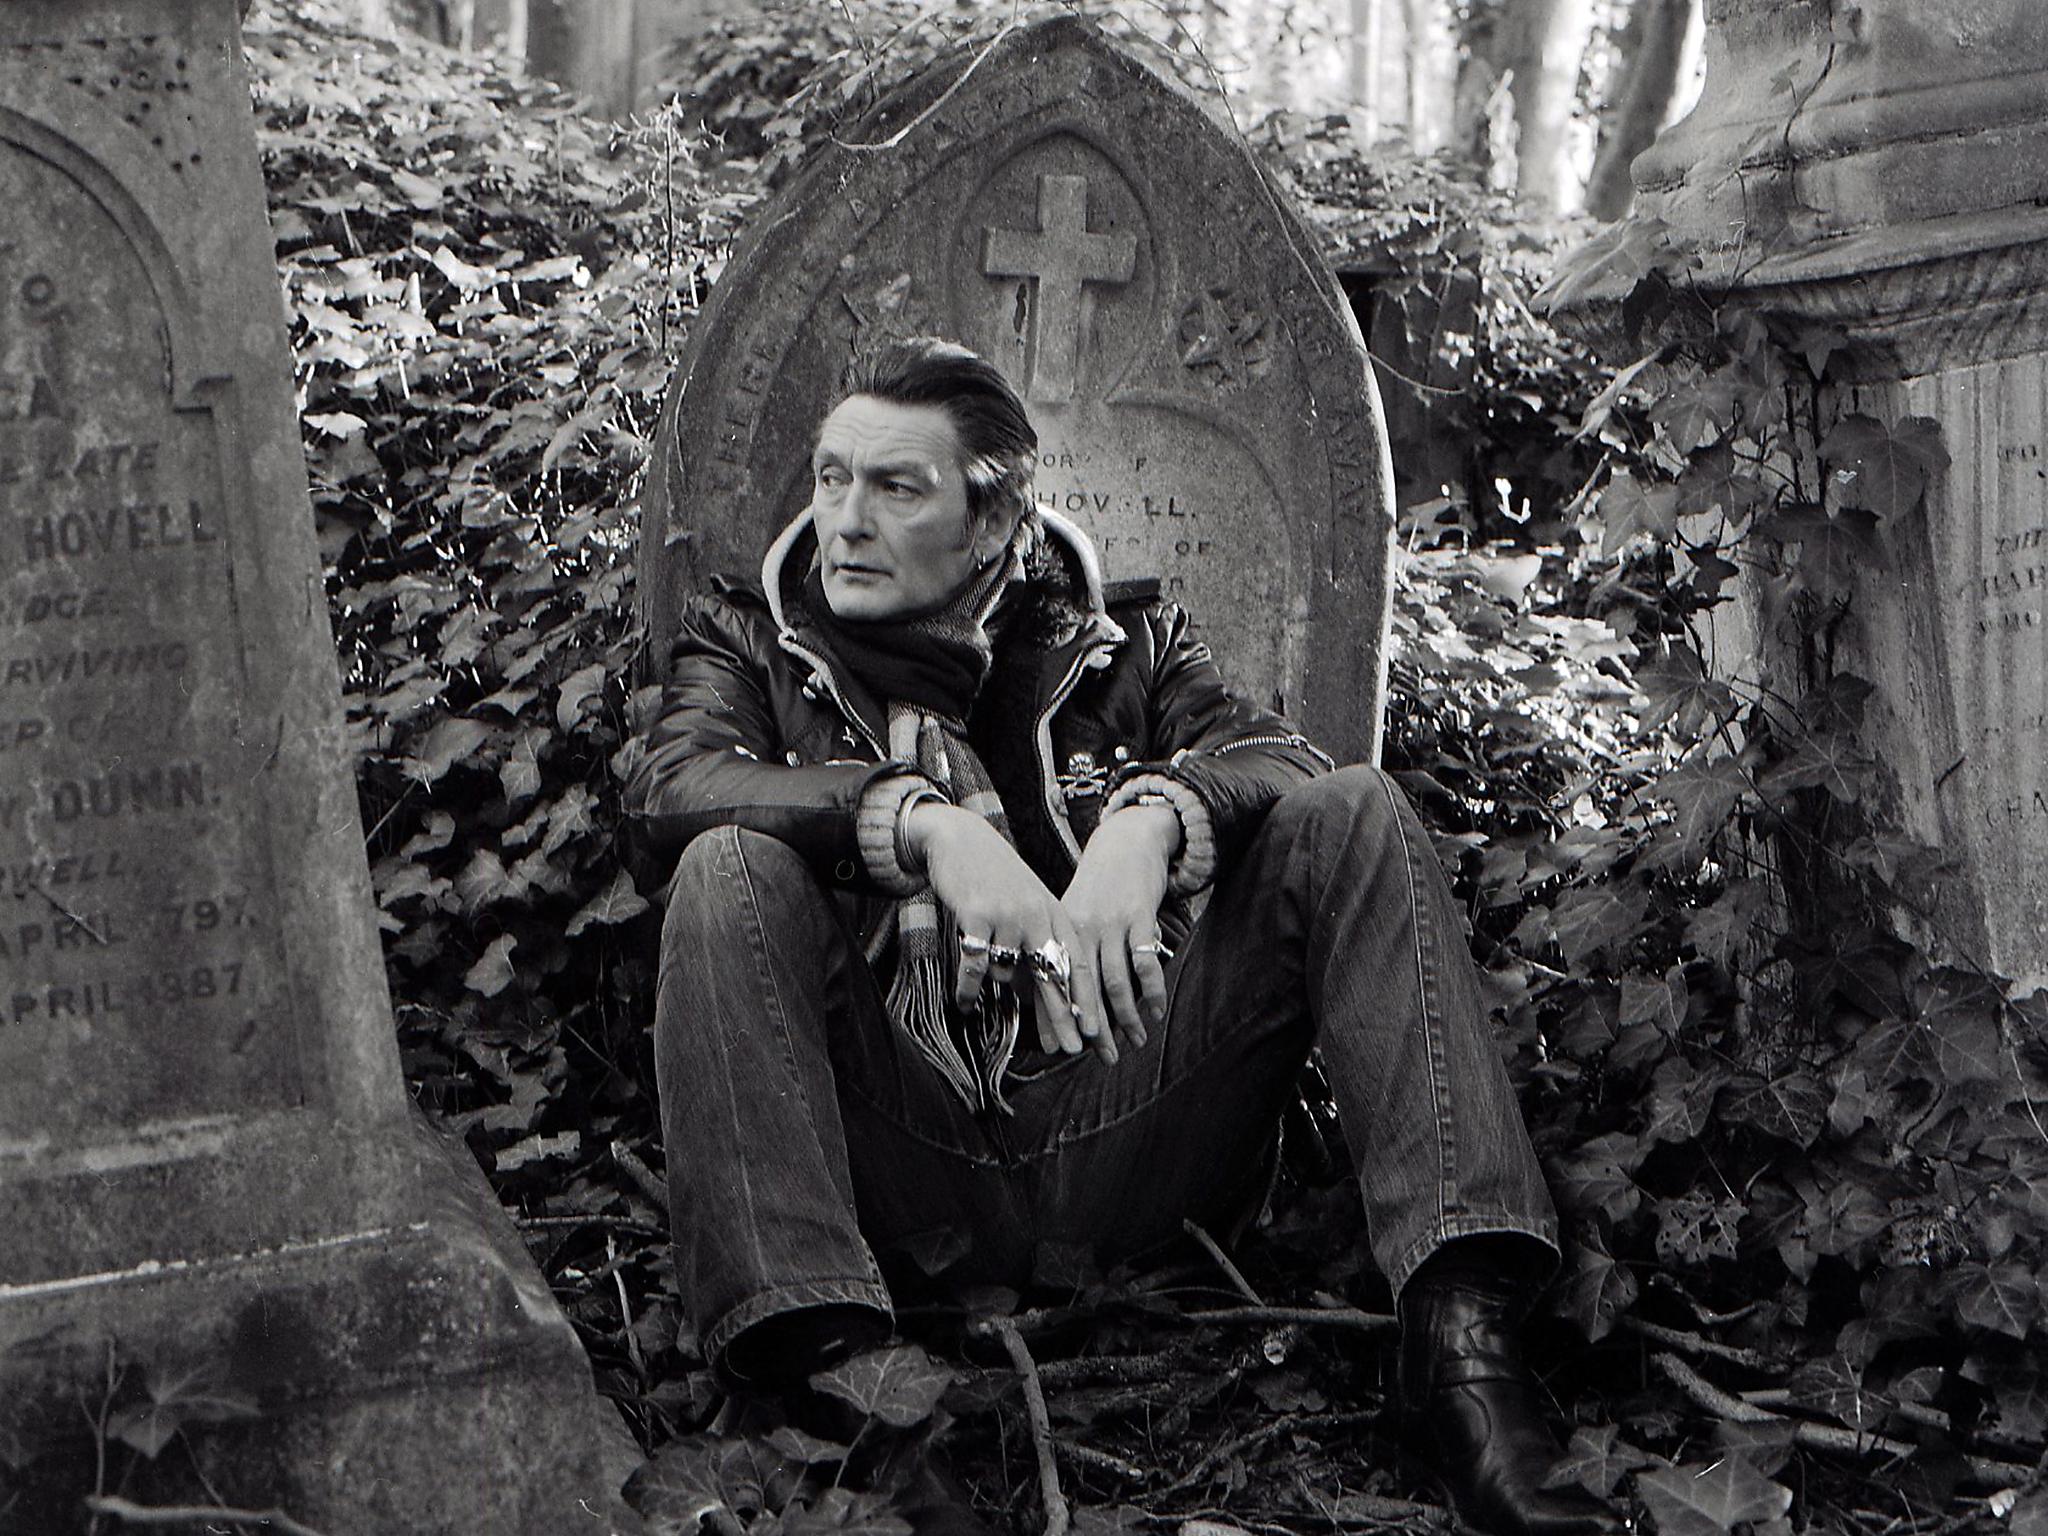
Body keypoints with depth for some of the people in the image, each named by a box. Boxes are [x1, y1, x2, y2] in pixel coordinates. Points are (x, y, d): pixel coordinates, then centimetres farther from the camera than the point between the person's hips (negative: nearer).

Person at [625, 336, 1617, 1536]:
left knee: (1356, 822, -13)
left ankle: (1460, 1323, -30)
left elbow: (1291, 765, 2)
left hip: (1117, 1131, 1)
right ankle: (813, 1355, -43)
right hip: (899, 1155, -1)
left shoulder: (1120, 644, 21)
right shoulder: (752, 646, 18)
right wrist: (924, 821, -20)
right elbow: (670, 787, -6)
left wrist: (1152, 816, -20)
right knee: (732, 870, -24)